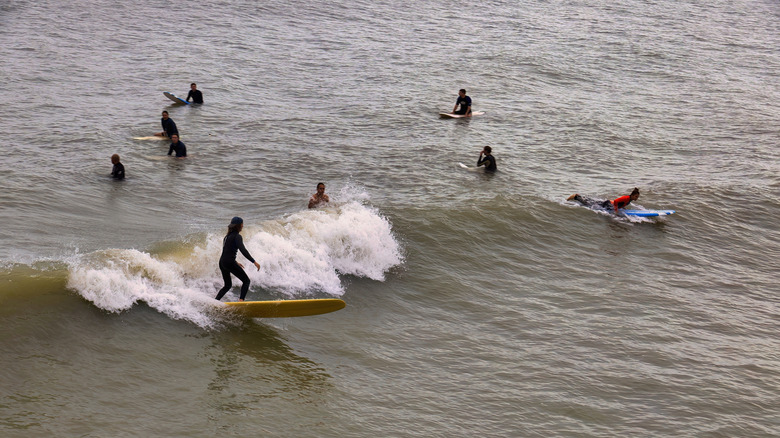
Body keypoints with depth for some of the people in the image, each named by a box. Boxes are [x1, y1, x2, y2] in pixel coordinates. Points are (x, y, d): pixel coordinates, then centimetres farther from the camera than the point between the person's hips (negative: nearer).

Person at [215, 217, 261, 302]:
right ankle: (241, 300, -16)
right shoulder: (237, 236, -9)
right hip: (230, 263, -8)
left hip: (222, 262, 9)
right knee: (246, 281, 0)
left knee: (228, 285, 21)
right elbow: (243, 250, -20)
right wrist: (254, 262, -23)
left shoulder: (227, 236, 18)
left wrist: (235, 262, 33)